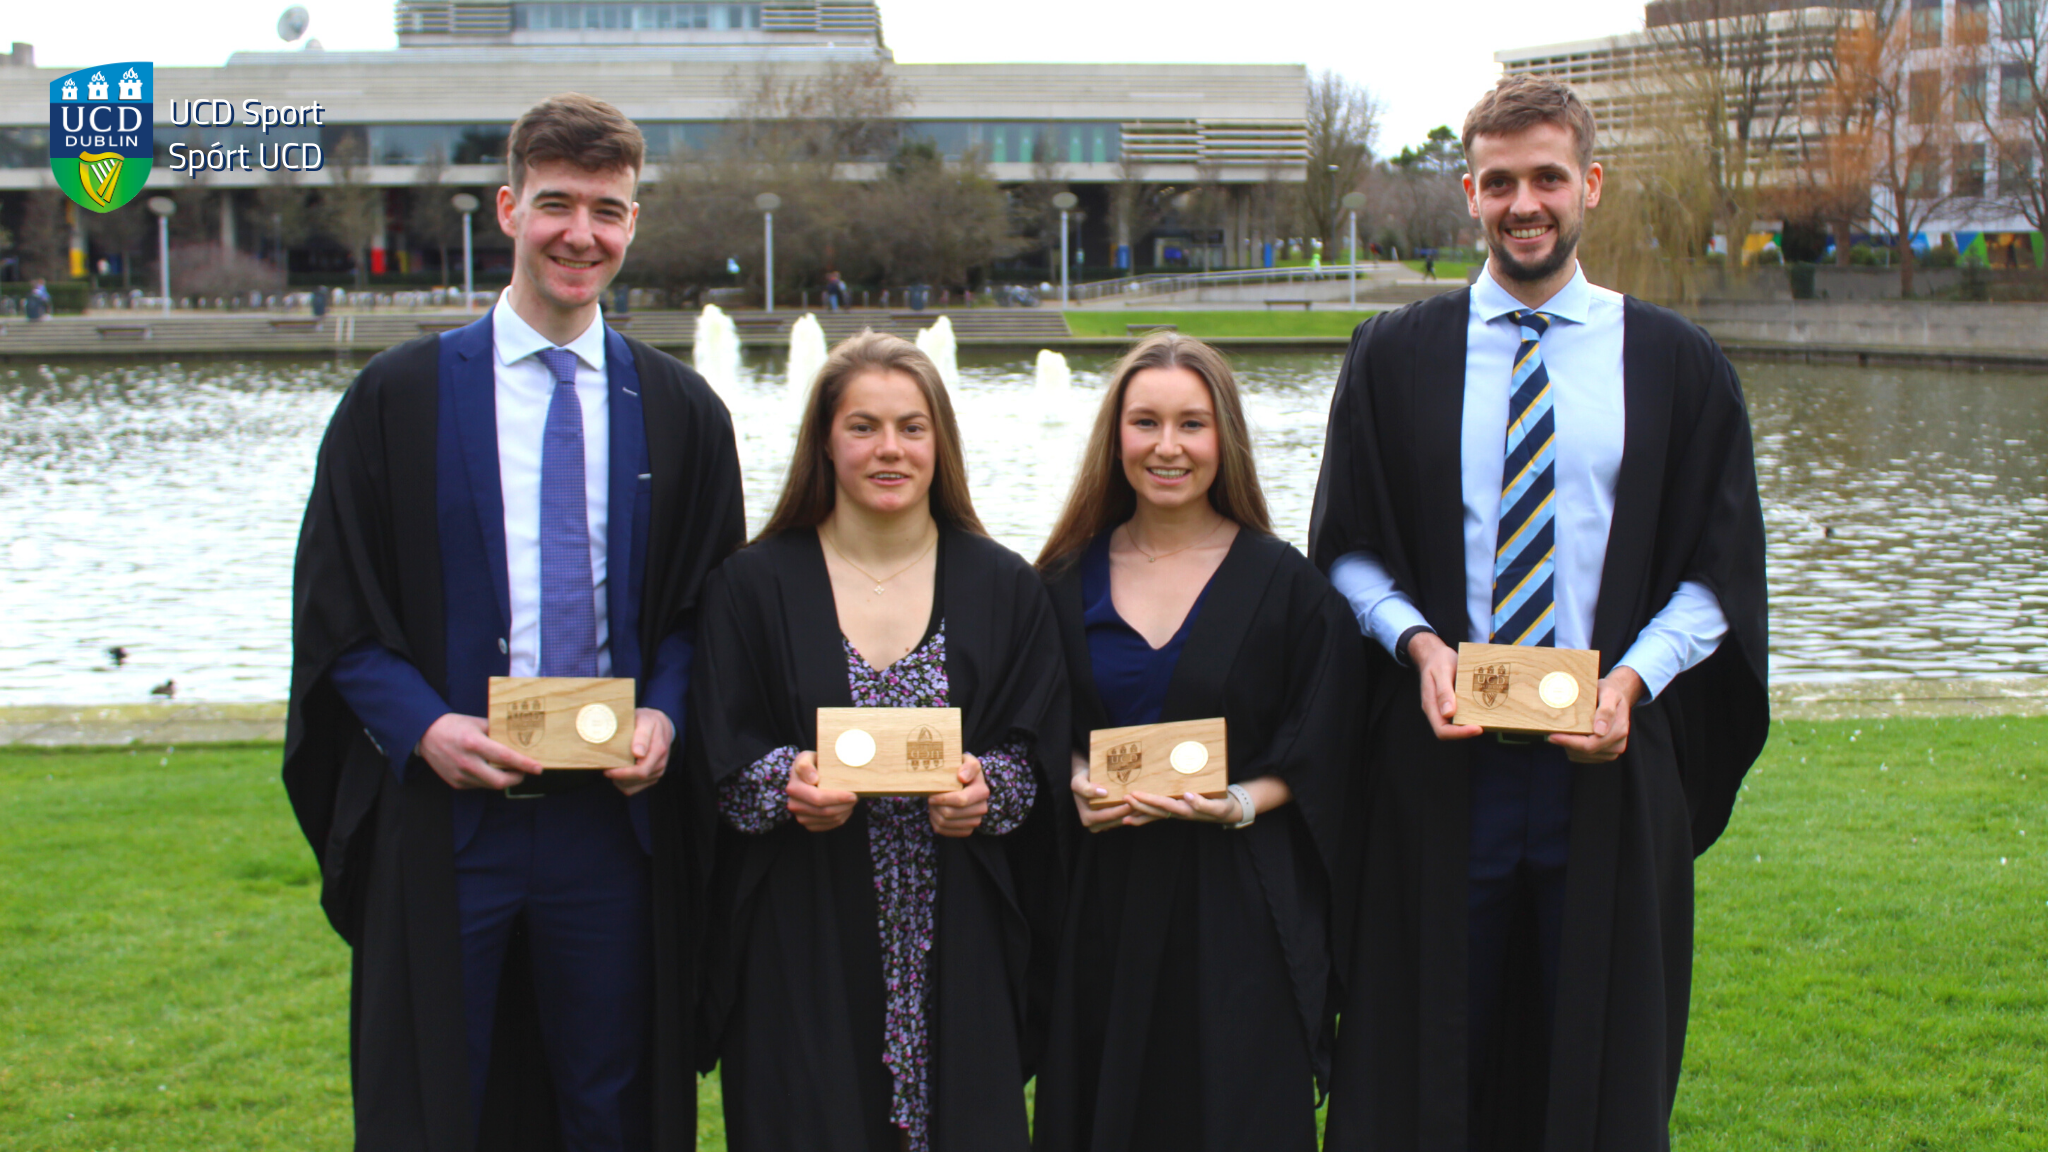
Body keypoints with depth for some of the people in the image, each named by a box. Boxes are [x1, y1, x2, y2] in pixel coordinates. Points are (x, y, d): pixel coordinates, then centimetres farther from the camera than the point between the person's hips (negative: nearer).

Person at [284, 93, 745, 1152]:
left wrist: (663, 713, -8)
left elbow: (706, 605, 11)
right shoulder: (398, 398, 1)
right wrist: (423, 725, -14)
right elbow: (333, 608, 1)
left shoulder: (679, 412, 8)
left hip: (612, 816, 2)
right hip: (442, 816, -2)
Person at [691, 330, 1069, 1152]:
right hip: (803, 948, -1)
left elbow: (1038, 757, 5)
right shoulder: (754, 586, 4)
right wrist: (787, 781, -18)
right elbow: (722, 761, 2)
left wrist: (986, 786, -15)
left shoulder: (1003, 588, 8)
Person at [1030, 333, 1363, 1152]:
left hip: (1234, 901, -2)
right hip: (1102, 897, 3)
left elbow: (1320, 752, -2)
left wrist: (1238, 803, -17)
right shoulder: (1070, 579, 6)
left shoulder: (1285, 584, -2)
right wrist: (1076, 783, -8)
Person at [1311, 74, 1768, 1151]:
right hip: (1440, 759, 0)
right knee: (1428, 1056, 6)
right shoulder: (1394, 357, 5)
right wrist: (1419, 641, -11)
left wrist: (1635, 674, -12)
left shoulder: (1677, 366, 5)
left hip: (1610, 759, 0)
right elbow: (1346, 547, 7)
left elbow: (1718, 568, 4)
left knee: (1600, 1061, 8)